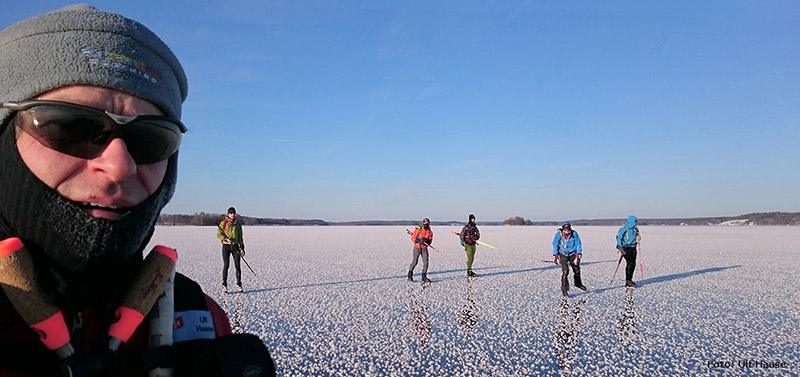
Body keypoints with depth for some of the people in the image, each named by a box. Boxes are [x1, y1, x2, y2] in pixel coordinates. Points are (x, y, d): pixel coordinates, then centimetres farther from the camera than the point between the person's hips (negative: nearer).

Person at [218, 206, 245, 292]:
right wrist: (226, 239, -21)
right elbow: (219, 234, -4)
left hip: (235, 246, 3)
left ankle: (238, 285, 7)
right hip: (226, 246, -3)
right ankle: (224, 286, 6)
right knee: (226, 265, -4)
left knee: (238, 266, -1)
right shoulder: (223, 223, 0)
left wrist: (242, 248, 11)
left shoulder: (237, 223, 11)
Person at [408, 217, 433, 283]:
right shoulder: (418, 229, -7)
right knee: (414, 262, -5)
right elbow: (413, 238, -7)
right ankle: (410, 276, 11)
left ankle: (424, 277, 8)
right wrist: (419, 241, -23)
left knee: (425, 263, -4)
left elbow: (430, 242, -1)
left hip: (424, 249, 3)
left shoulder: (430, 232, 2)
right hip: (417, 248, -3)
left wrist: (426, 241, -24)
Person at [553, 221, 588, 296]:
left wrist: (578, 255, -11)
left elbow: (578, 244, -6)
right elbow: (555, 245, -5)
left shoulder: (574, 234, -14)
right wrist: (555, 256, -6)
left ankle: (578, 284, 41)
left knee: (577, 270, 14)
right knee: (565, 271, -16)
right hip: (563, 255, -2)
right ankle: (564, 288, -3)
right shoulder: (559, 234, -16)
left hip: (572, 254, 2)